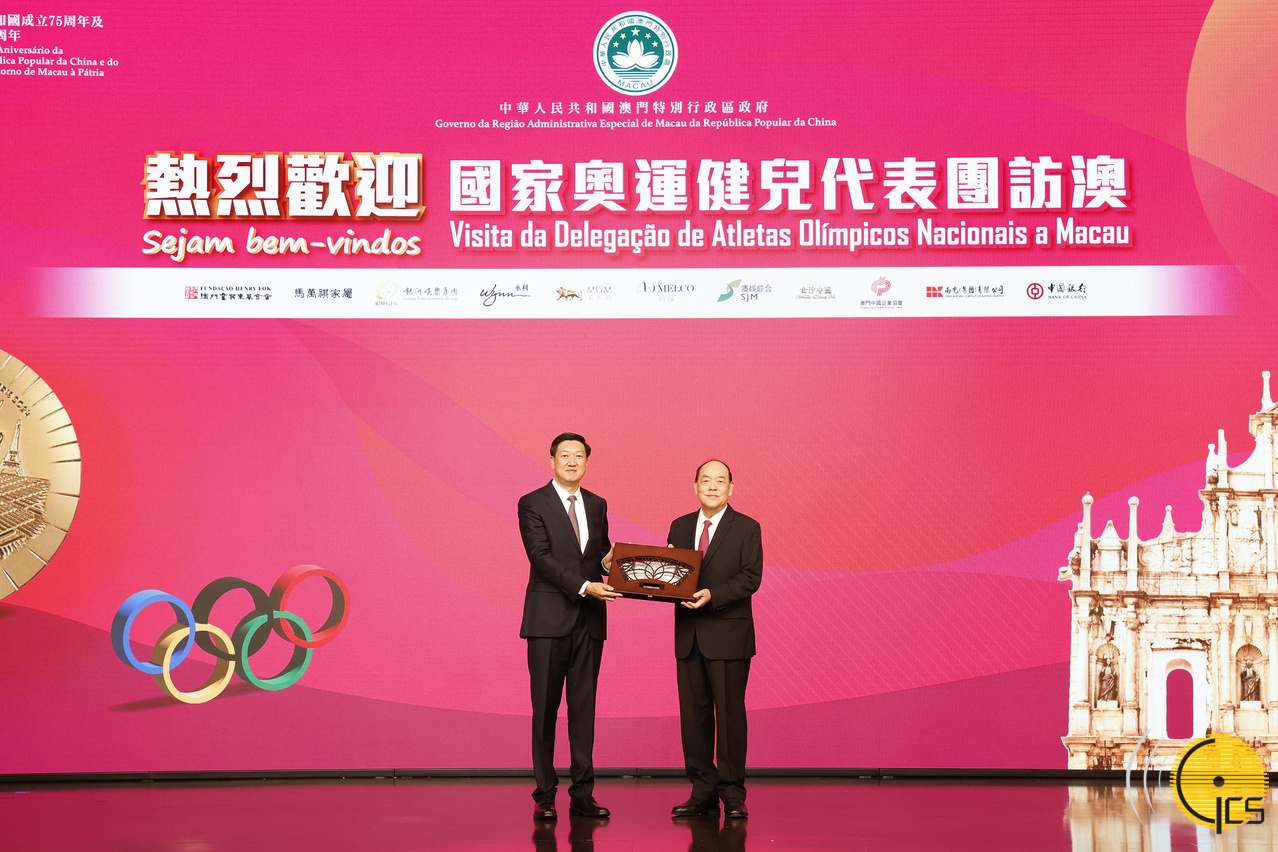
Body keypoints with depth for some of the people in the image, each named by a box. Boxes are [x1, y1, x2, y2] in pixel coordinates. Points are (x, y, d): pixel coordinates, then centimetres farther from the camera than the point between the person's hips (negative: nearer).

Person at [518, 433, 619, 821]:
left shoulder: (597, 505, 15)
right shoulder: (532, 504, -1)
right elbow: (541, 556, -12)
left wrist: (608, 560, -3)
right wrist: (584, 586, -21)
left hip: (589, 621, 4)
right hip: (549, 618, -4)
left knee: (584, 708, 5)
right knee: (545, 709, 0)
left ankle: (583, 795, 9)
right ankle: (544, 796, 7)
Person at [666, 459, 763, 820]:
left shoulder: (747, 528, -1)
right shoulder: (680, 527, 13)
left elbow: (751, 577, -9)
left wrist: (713, 595, -21)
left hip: (728, 635, -4)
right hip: (688, 635, 4)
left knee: (730, 713, -1)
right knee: (693, 714, 6)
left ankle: (732, 794, 6)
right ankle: (703, 792, 14)